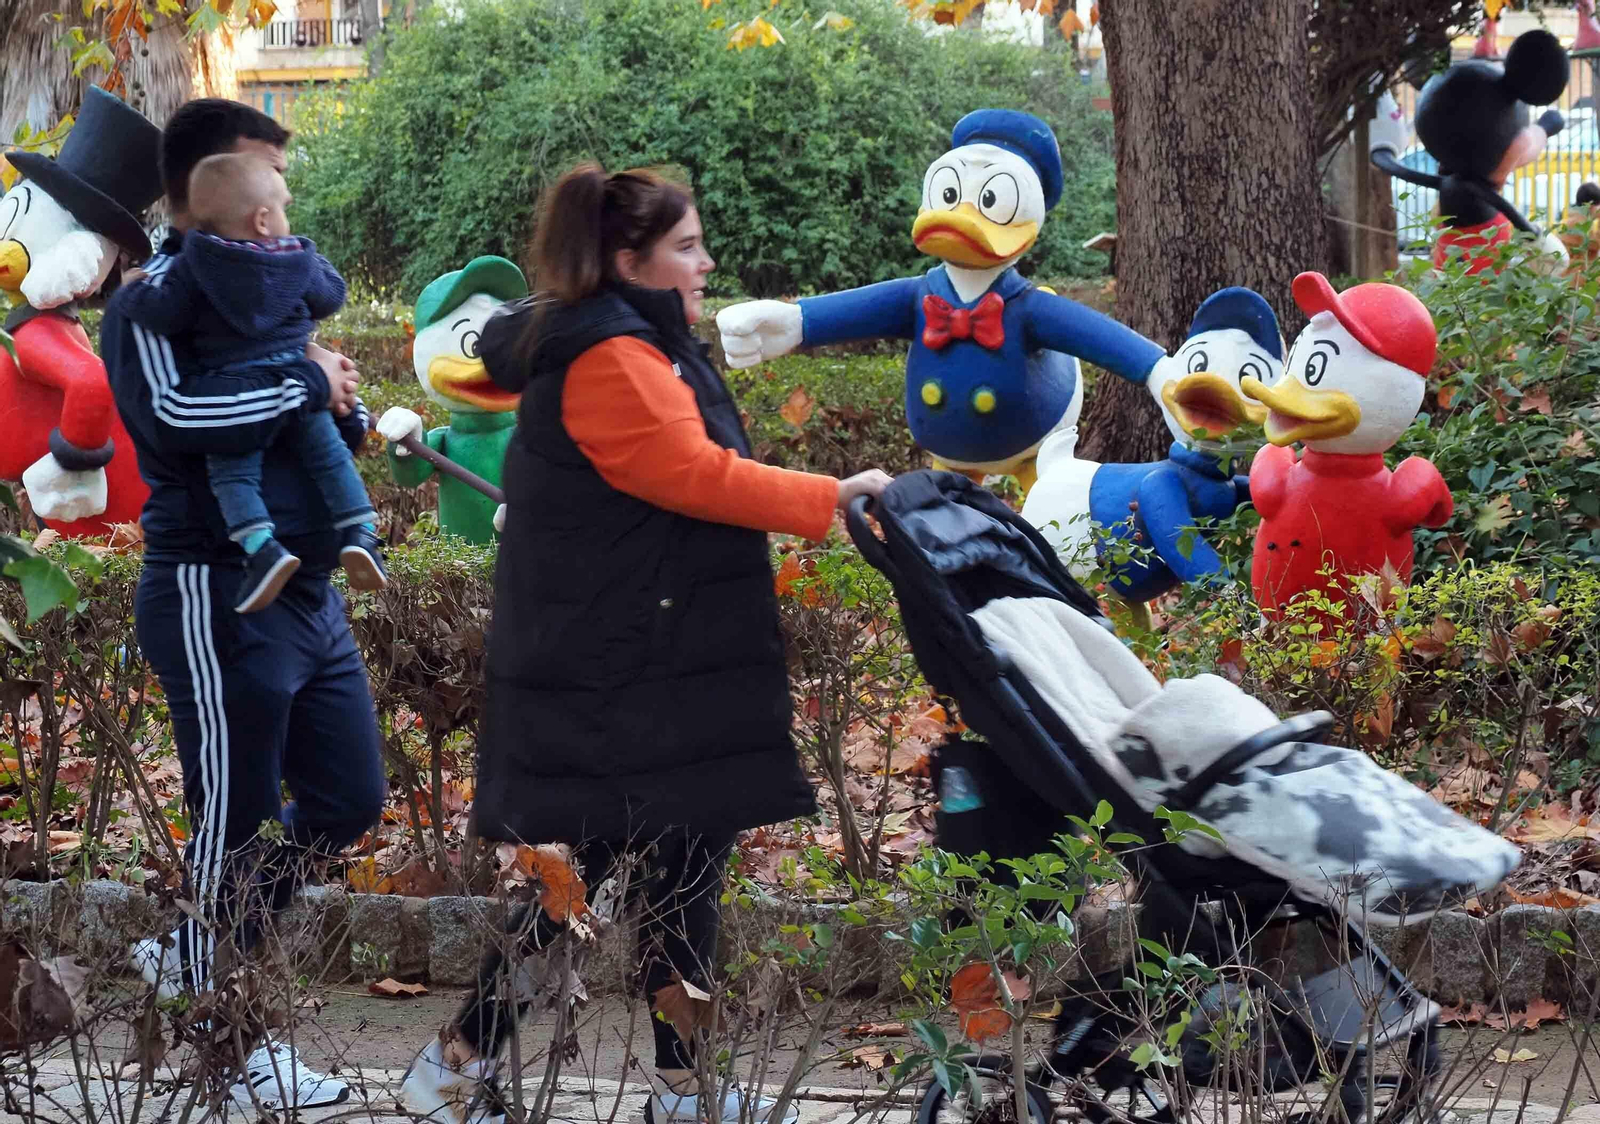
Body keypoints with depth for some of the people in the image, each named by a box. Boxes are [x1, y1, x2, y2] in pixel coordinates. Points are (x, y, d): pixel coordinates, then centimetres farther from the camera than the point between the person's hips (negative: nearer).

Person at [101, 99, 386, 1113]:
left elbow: (340, 420, 19)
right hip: (219, 599, -9)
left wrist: (343, 398, -5)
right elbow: (175, 416, -29)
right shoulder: (156, 300, -11)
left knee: (349, 799, 14)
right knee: (236, 818, 1)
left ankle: (192, 954, 29)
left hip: (306, 594, 9)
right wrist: (306, 383, -19)